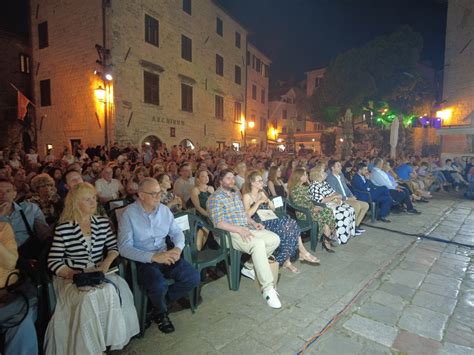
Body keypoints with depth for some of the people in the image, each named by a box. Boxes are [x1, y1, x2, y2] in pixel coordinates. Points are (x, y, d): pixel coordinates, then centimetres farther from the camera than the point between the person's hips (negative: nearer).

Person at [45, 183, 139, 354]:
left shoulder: (102, 222, 5)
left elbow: (114, 246, 10)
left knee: (116, 290, -25)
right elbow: (53, 262, -6)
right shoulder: (63, 228, -6)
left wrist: (107, 261, -9)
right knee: (90, 297, -30)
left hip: (98, 274, 3)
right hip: (71, 277, -3)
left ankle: (111, 338, -3)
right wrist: (74, 274, -18)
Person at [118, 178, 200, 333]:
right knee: (159, 285, -32)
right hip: (143, 261, -5)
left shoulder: (164, 210, 4)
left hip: (165, 256, 5)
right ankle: (161, 312, 6)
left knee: (194, 277, -14)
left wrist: (178, 248, -14)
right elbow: (124, 248, -17)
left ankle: (162, 303, 11)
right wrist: (154, 257, -27)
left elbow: (177, 232, 10)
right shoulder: (129, 214, -11)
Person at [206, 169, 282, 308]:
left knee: (275, 239, -9)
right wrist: (239, 230, -24)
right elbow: (218, 223, -17)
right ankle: (268, 289, -29)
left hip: (246, 229, 8)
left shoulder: (236, 194, 19)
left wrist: (254, 223, 3)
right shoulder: (215, 198, -8)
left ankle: (250, 267, 2)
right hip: (229, 233, -8)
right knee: (258, 244, -34)